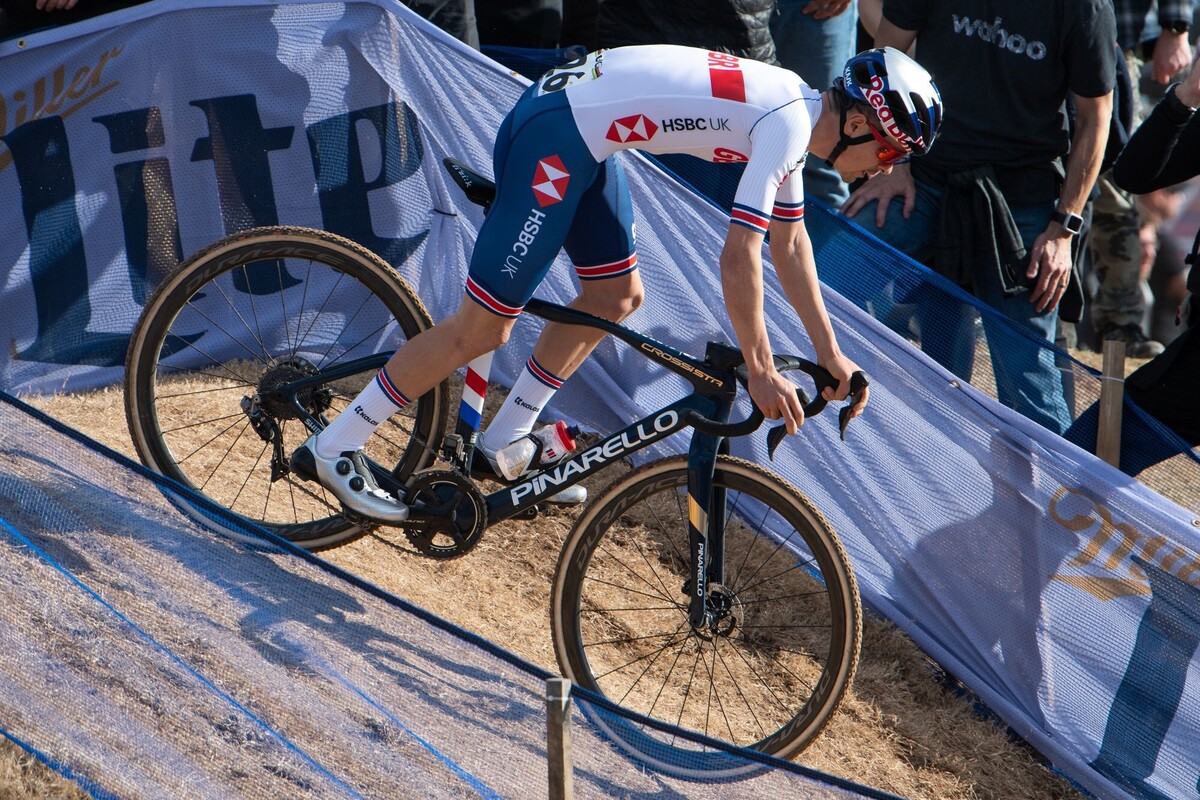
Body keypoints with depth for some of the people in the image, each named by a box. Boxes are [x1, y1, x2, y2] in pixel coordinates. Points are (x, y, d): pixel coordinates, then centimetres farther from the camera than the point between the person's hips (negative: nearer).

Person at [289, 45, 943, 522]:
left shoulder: (794, 109, 11)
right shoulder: (788, 122, -17)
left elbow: (791, 244, 22)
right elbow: (738, 258, -21)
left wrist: (830, 355, 22)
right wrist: (761, 374, -13)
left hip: (582, 135, 10)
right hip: (553, 136, -10)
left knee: (617, 295, 18)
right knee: (485, 326, -5)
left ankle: (503, 441, 26)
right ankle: (333, 449, 3)